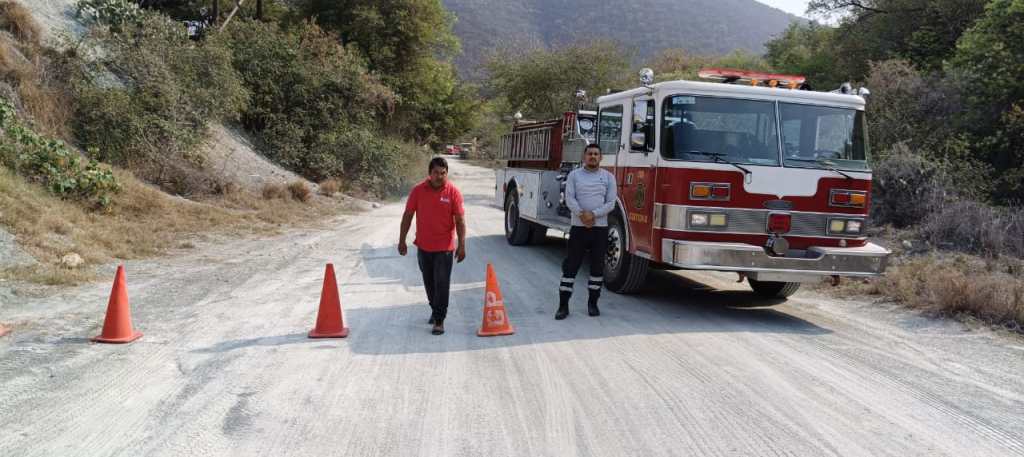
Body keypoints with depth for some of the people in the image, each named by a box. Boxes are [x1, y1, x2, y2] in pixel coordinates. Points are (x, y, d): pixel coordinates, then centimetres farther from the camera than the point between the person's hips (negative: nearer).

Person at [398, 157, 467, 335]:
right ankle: (435, 309, 37)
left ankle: (439, 320, 3)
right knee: (429, 283, 16)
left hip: (444, 247, -3)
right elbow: (407, 215, 3)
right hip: (423, 246, 3)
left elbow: (460, 220, -7)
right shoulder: (418, 190, -4)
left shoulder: (453, 192, -9)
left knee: (442, 284, -3)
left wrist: (462, 245, -11)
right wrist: (402, 240, 2)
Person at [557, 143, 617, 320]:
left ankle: (593, 302, 19)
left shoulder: (608, 177, 6)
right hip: (578, 227, -1)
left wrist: (593, 214, -16)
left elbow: (610, 203, -2)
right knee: (571, 266, -2)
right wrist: (581, 214, -20)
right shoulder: (574, 175, 5)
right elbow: (569, 199, -5)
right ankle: (563, 305, 1)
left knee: (597, 266, 6)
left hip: (600, 228, 1)